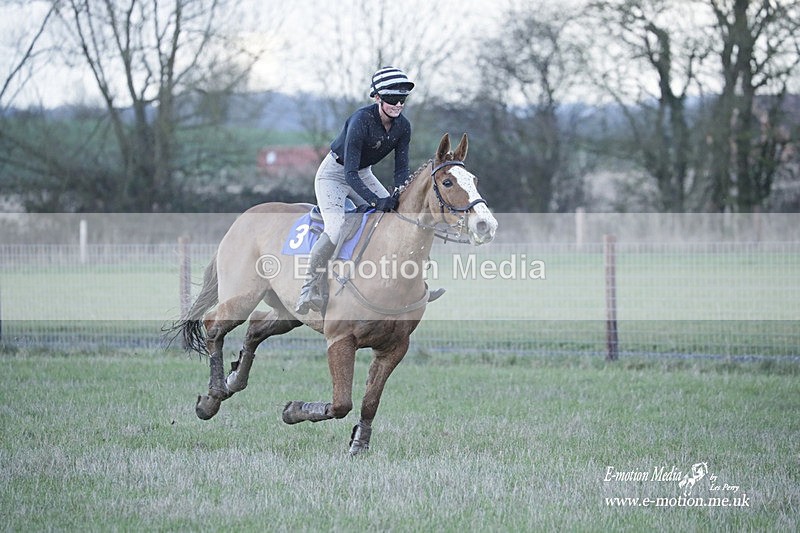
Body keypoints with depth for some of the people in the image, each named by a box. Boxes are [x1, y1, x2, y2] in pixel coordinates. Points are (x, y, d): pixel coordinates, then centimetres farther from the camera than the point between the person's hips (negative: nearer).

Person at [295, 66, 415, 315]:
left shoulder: (403, 126, -11)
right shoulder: (361, 121, -31)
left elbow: (401, 169, -6)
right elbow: (350, 174, -33)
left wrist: (399, 198, -25)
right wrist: (376, 201, -43)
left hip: (364, 175, 7)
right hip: (334, 173, -7)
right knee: (336, 229, -27)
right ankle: (311, 287, -15)